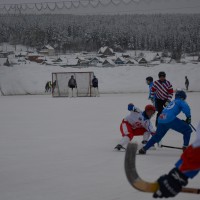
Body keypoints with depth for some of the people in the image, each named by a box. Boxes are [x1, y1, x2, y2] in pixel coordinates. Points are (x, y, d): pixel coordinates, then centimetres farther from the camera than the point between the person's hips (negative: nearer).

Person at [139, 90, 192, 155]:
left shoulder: (172, 102, 35)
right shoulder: (180, 101, 14)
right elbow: (186, 107, -8)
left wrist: (182, 122, 34)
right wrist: (188, 118, 3)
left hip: (161, 120, 7)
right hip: (170, 119, -7)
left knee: (157, 136, 25)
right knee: (187, 130, 6)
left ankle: (144, 149, 26)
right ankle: (185, 147, -2)